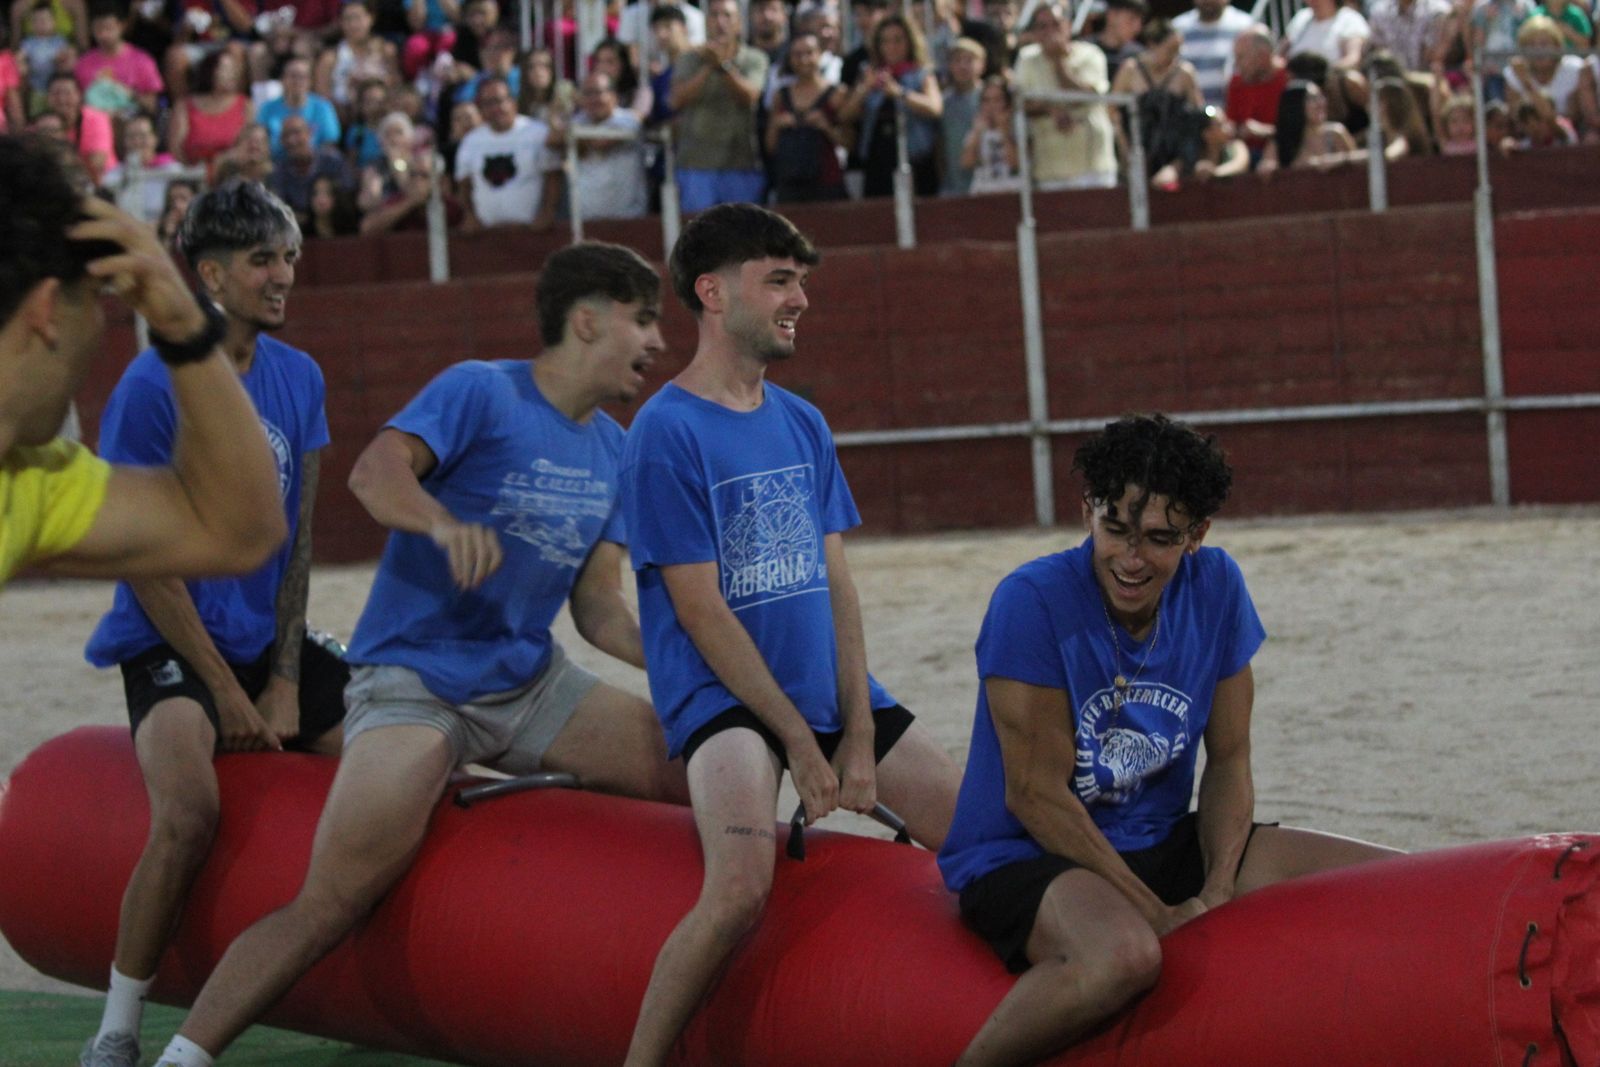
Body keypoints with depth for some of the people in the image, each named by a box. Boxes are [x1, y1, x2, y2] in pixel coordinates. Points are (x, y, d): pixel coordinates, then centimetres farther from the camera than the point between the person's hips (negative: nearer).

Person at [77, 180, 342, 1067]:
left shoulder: (298, 378, 8)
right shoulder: (155, 384, -10)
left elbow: (296, 537, 8)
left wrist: (286, 682, -1)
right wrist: (227, 693, -12)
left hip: (273, 638, 6)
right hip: (172, 647, -6)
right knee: (190, 811, -30)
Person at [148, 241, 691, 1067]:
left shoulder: (612, 451, 13)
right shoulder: (481, 392, -7)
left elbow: (598, 609, 12)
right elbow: (377, 471, -23)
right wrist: (444, 521, -43)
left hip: (530, 681, 7)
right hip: (415, 680, -7)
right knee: (331, 906, -19)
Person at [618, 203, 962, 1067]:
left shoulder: (802, 426, 11)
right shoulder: (666, 432, -10)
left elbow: (835, 586, 9)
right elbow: (700, 612, -12)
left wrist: (858, 734, -3)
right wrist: (800, 745, -12)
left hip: (826, 685, 7)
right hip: (720, 695, -7)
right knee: (741, 890, -30)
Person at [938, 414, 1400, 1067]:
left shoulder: (1216, 588, -1)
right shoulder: (1032, 602, -19)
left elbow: (1228, 760, 4)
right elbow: (1035, 795, -18)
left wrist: (1218, 891, -13)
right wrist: (1161, 915, -19)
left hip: (1161, 842, 6)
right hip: (1023, 858, -6)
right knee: (1125, 954, -42)